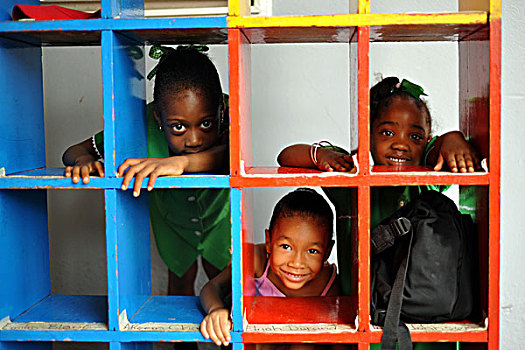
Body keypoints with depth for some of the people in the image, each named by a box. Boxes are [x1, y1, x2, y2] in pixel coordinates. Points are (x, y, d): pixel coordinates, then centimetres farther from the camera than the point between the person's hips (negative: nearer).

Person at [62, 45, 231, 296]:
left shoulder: (227, 113, -38)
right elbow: (73, 152, -25)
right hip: (173, 217, 1)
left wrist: (183, 162, -74)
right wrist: (84, 160, -50)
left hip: (218, 212, -1)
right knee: (180, 279, 19)